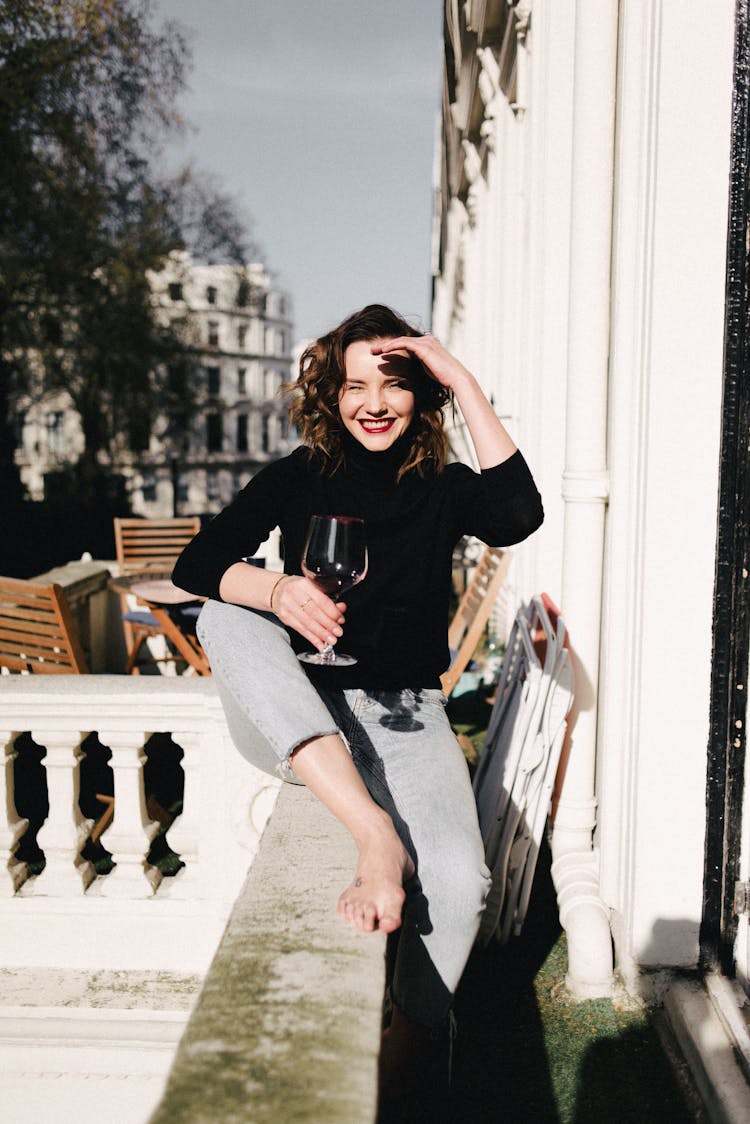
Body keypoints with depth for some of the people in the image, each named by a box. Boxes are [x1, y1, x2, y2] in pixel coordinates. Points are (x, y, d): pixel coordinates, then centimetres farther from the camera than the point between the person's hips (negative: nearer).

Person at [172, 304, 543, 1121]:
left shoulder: (442, 487, 6)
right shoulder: (299, 477, 5)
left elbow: (518, 517, -17)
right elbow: (195, 565, -5)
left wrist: (466, 387, -14)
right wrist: (279, 591, -27)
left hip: (404, 715, 0)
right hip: (296, 722, 1)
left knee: (457, 883, -26)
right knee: (225, 618, -28)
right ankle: (374, 836, -37)